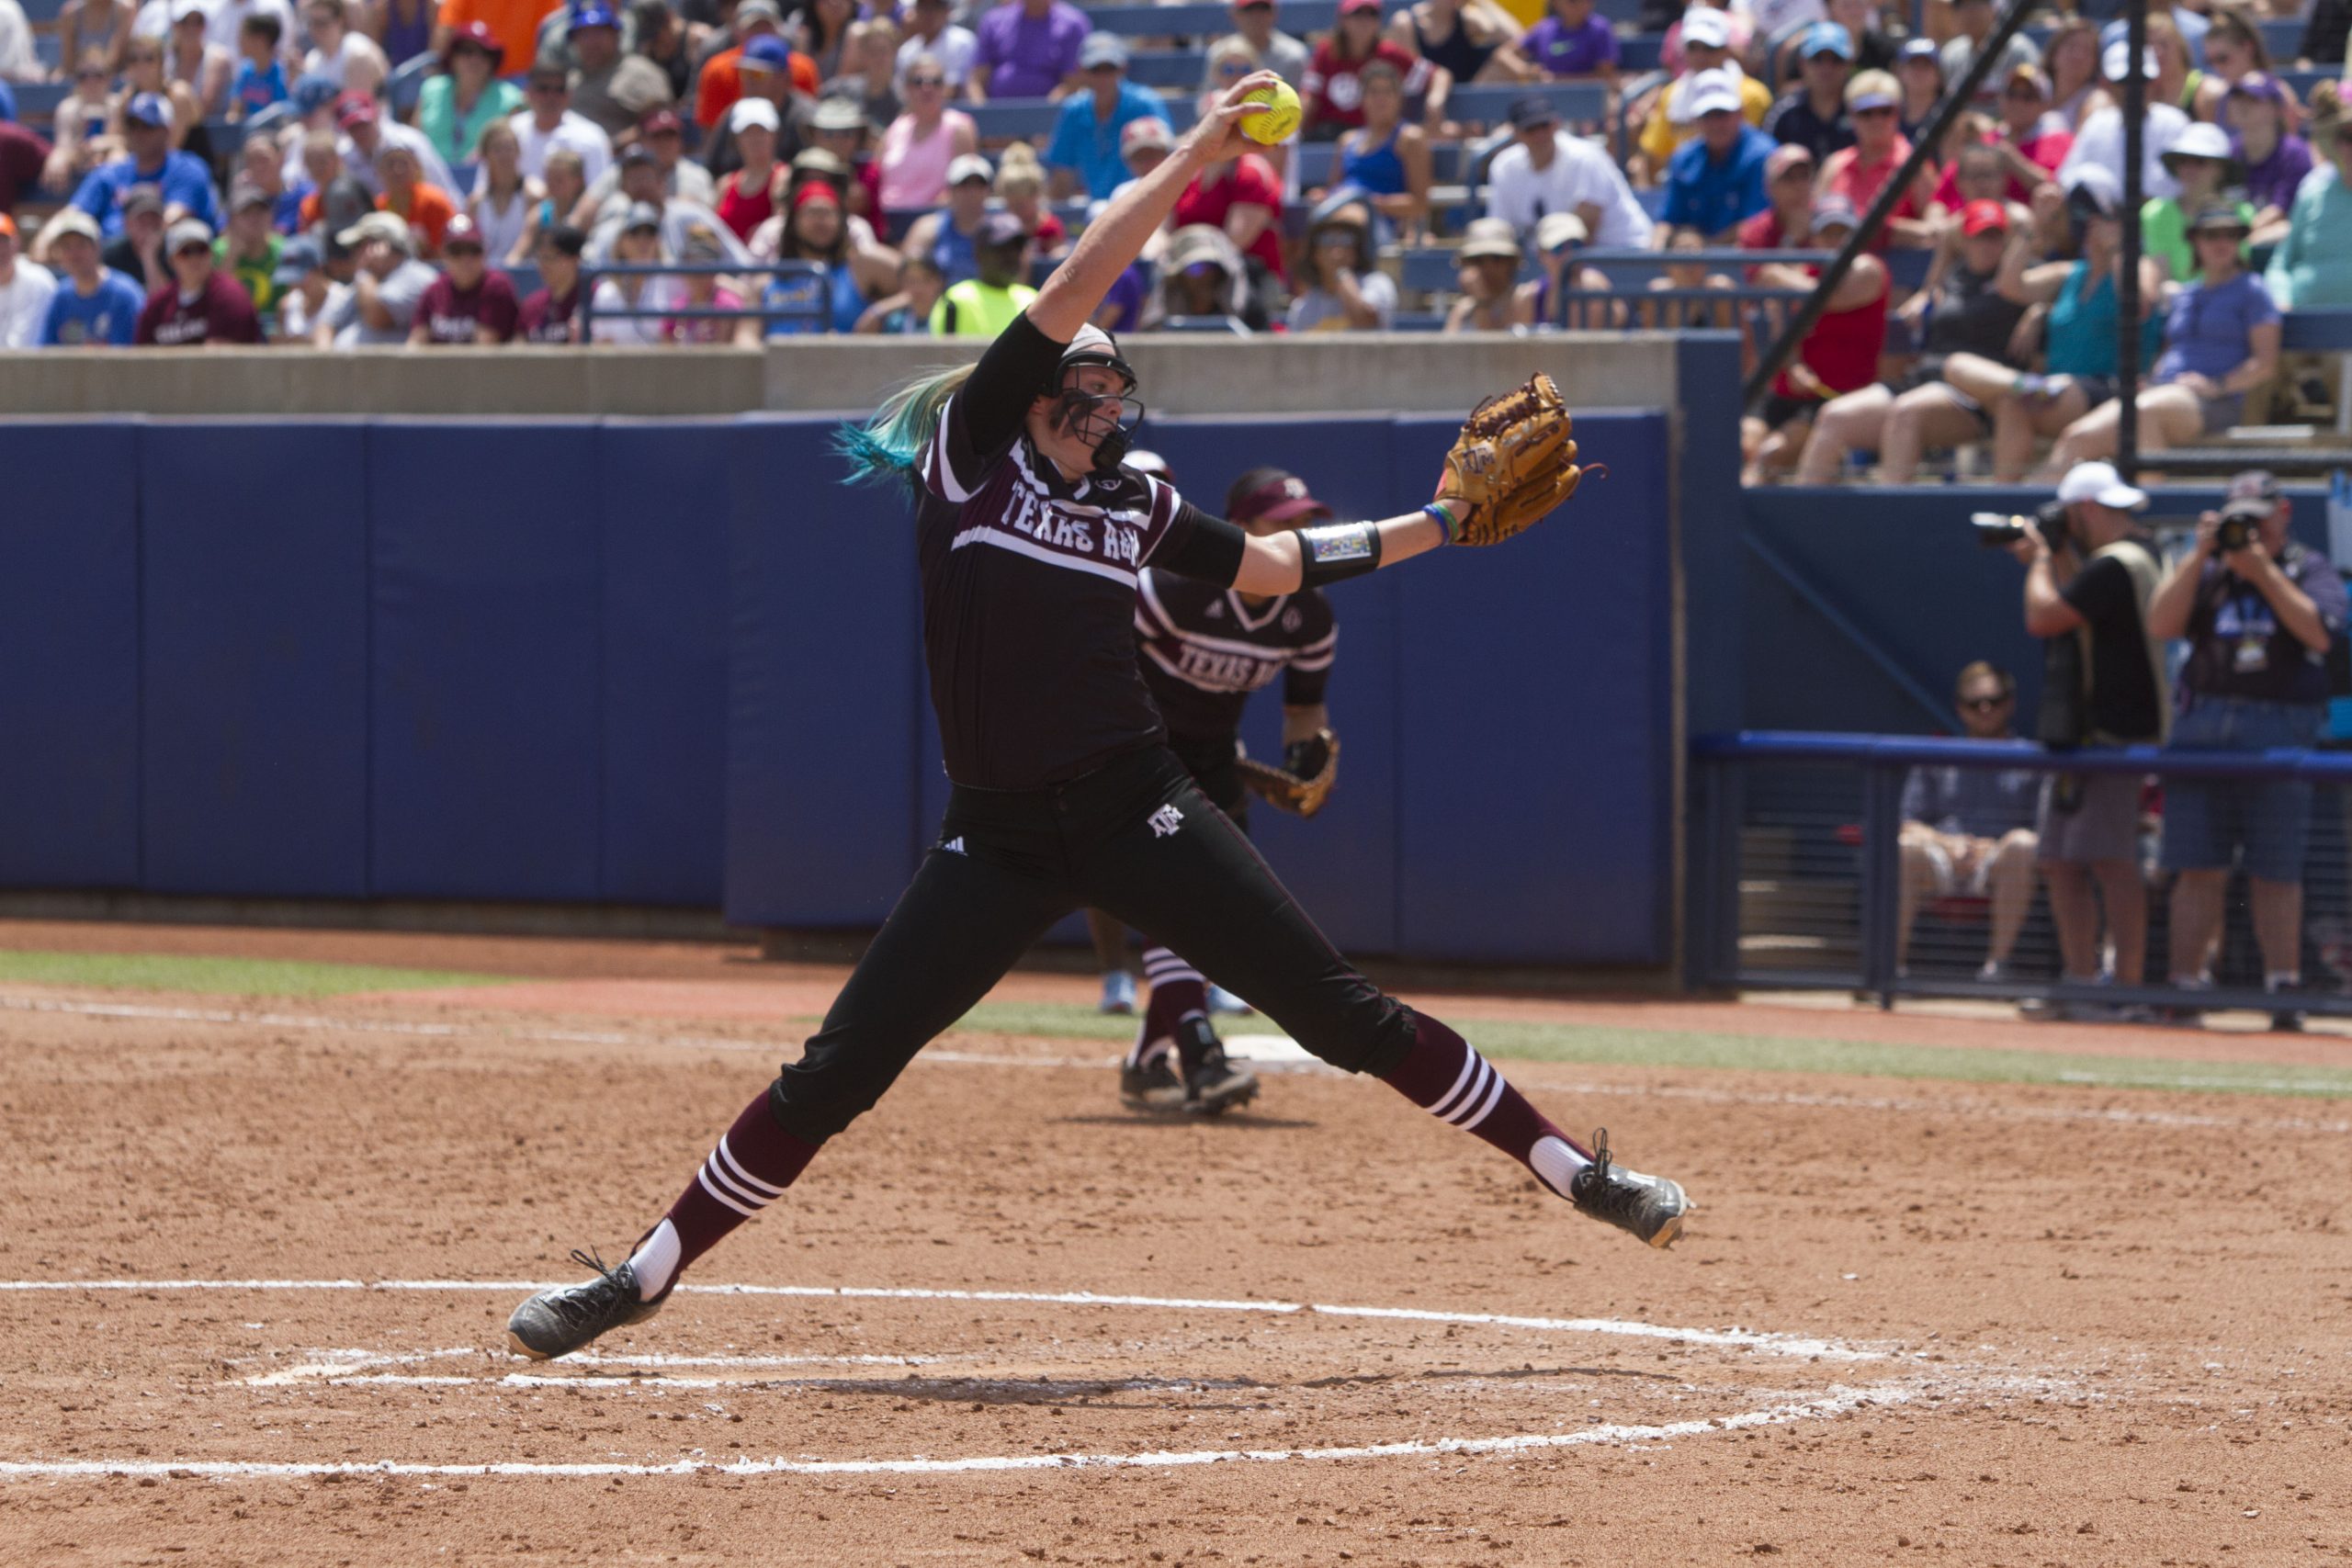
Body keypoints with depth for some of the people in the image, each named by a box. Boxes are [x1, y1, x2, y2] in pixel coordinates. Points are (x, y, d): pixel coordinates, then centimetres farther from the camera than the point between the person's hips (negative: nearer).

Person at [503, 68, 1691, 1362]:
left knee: (1348, 1016, 0)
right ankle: (644, 1276, 8)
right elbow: (1074, 283, -6)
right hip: (1000, 839, -2)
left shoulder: (1136, 506, 11)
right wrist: (1196, 154, -4)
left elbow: (1277, 564, 26)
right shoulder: (972, 449, 0)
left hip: (1140, 810, 2)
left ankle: (1571, 1171, 7)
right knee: (833, 1077, -4)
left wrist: (1434, 527, 20)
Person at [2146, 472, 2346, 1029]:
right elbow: (2161, 623, 0)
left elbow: (2319, 632, -10)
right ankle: (2185, 986, 3)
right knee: (2198, 871, 1)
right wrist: (2202, 555, -6)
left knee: (2276, 874, 0)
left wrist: (2264, 571, -12)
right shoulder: (2206, 572, 15)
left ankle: (2282, 989, 6)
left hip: (2280, 736, -2)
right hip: (2201, 730, 2)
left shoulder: (2310, 569, 7)